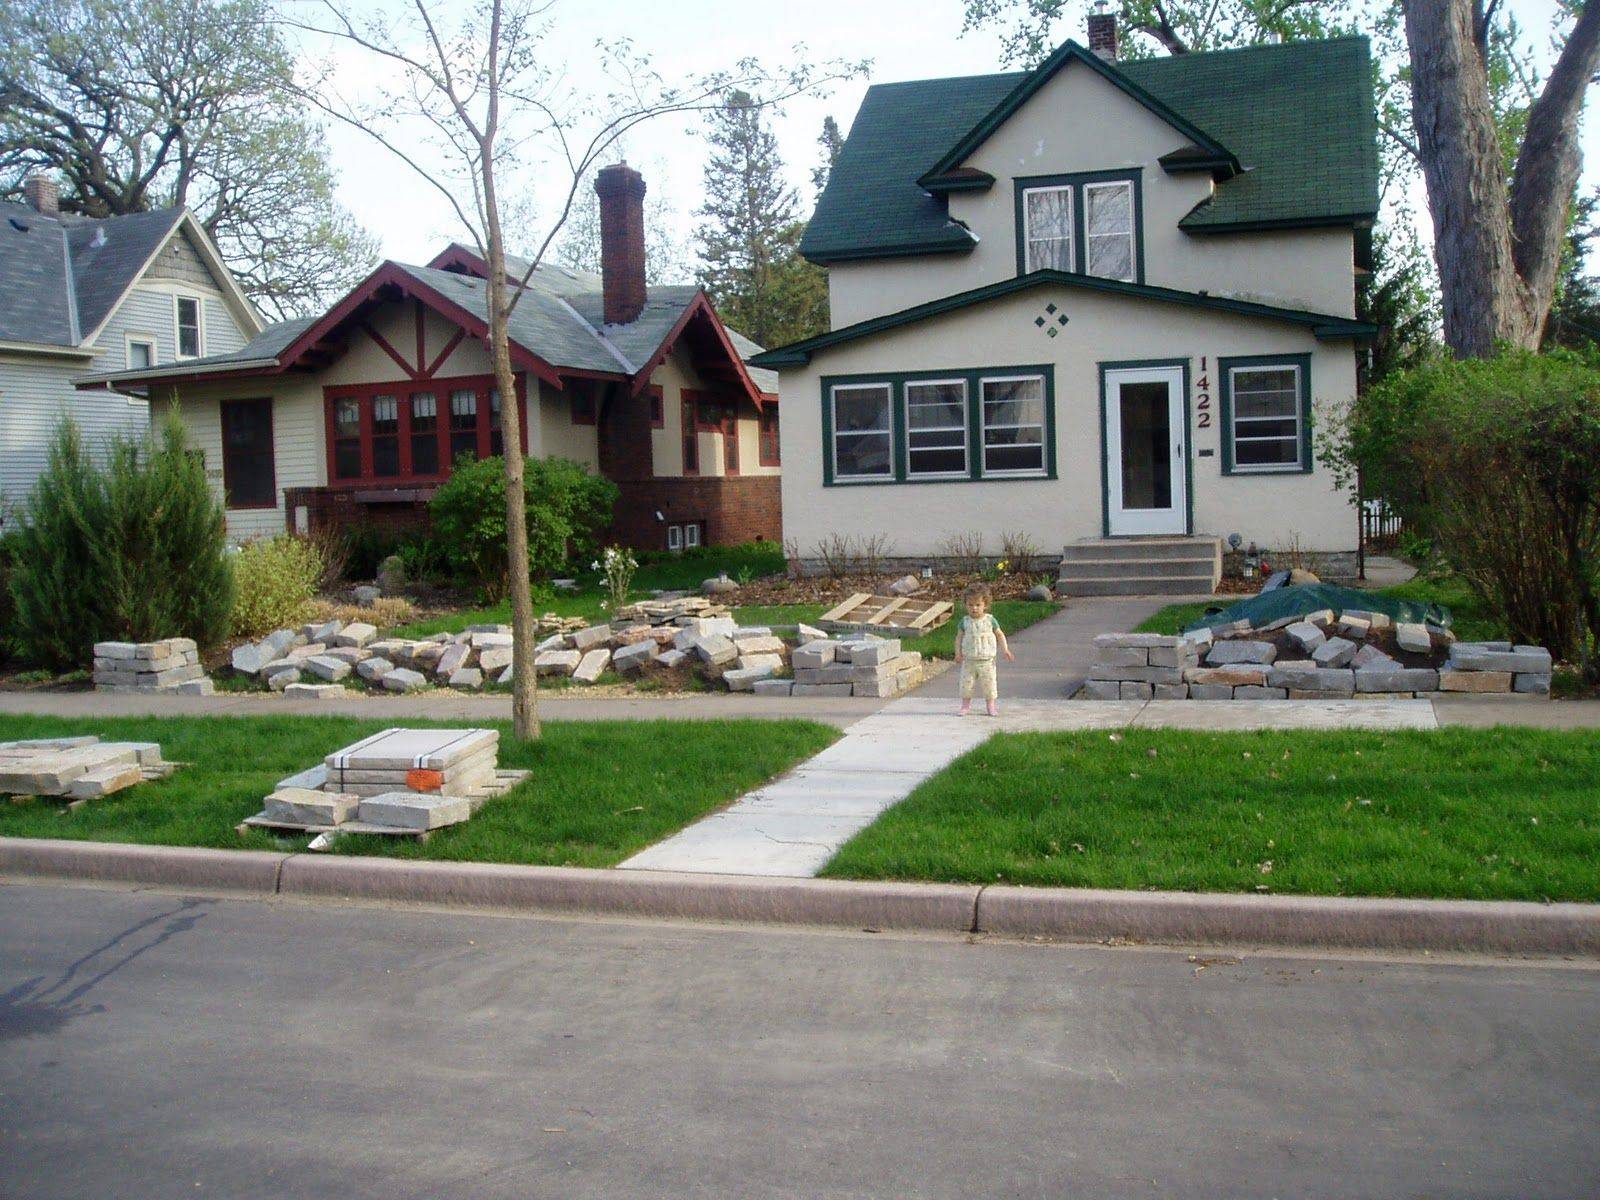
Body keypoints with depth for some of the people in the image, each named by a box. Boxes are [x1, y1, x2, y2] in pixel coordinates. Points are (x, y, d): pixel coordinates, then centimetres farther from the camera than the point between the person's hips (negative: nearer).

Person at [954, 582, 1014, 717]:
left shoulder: (990, 620, -2)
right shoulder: (965, 621, 0)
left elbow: (1000, 635, 7)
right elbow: (959, 637, 5)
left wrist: (1005, 650, -3)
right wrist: (958, 653, -6)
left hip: (987, 660, -1)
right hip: (969, 660, 1)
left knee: (989, 683, 3)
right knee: (966, 684, 3)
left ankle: (991, 707, 16)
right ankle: (965, 705, 18)